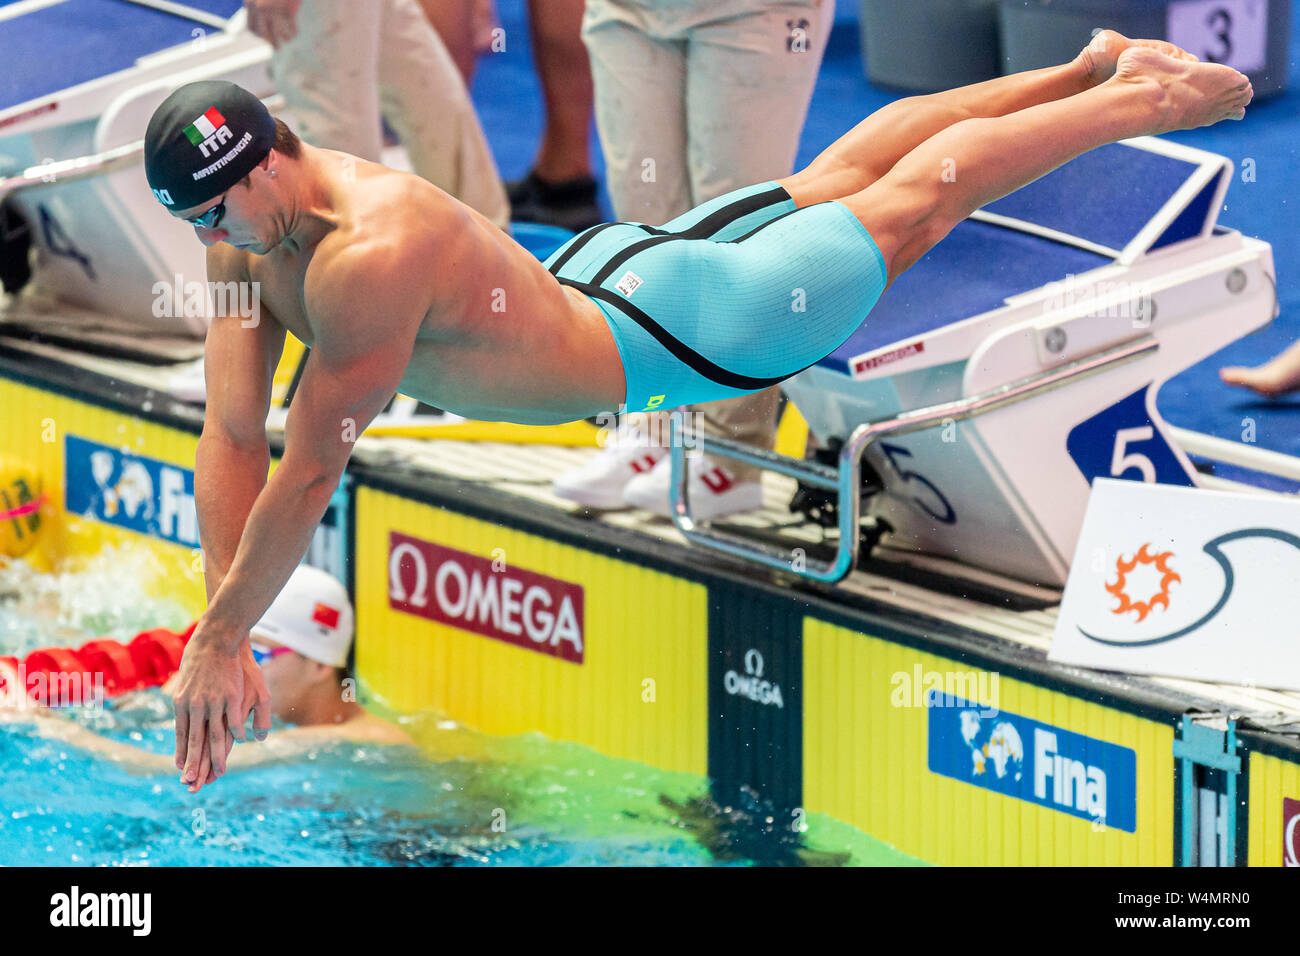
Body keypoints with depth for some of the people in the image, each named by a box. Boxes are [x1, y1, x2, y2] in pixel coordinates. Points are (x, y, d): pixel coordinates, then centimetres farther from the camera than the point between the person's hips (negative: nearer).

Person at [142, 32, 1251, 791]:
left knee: (906, 205, 12)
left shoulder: (378, 252, -44)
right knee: (825, 184, 25)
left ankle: (1142, 99, 31)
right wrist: (229, 643, -20)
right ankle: (1094, 67, 45)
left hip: (659, 332, -8)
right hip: (581, 267, 8)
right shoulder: (246, 240, -18)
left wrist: (218, 638, -34)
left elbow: (310, 473, -41)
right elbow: (232, 437, -14)